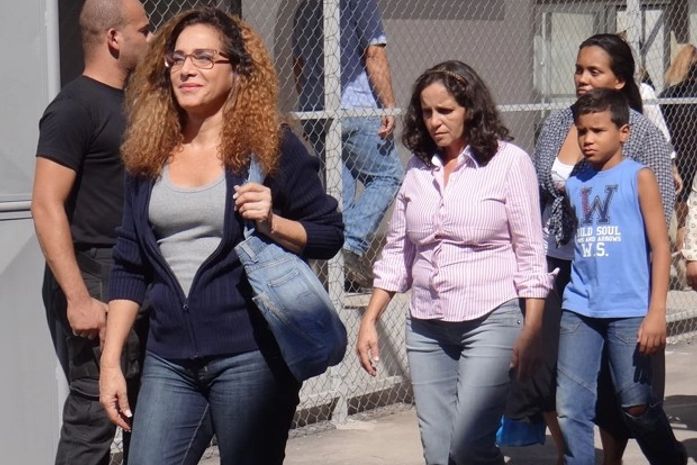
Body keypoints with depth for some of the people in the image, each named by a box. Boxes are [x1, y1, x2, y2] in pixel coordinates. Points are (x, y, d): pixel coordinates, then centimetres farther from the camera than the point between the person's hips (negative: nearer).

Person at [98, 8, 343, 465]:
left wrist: (273, 223, -17)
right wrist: (111, 360, 6)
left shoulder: (270, 145, -3)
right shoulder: (149, 154, 8)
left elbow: (330, 233, 2)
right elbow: (129, 266, 11)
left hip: (251, 355, -3)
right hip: (169, 359, 4)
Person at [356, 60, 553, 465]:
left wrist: (531, 332, -9)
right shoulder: (419, 168, 10)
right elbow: (396, 253, 15)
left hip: (491, 320, -5)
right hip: (427, 327, 5)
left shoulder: (509, 162, -4)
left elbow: (531, 253, -4)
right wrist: (369, 321, 10)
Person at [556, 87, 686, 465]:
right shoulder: (573, 182, 10)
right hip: (579, 309, 4)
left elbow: (660, 247, -3)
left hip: (629, 310, -3)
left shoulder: (638, 177, -1)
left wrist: (656, 313, -10)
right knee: (570, 407, -2)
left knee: (636, 404, 4)